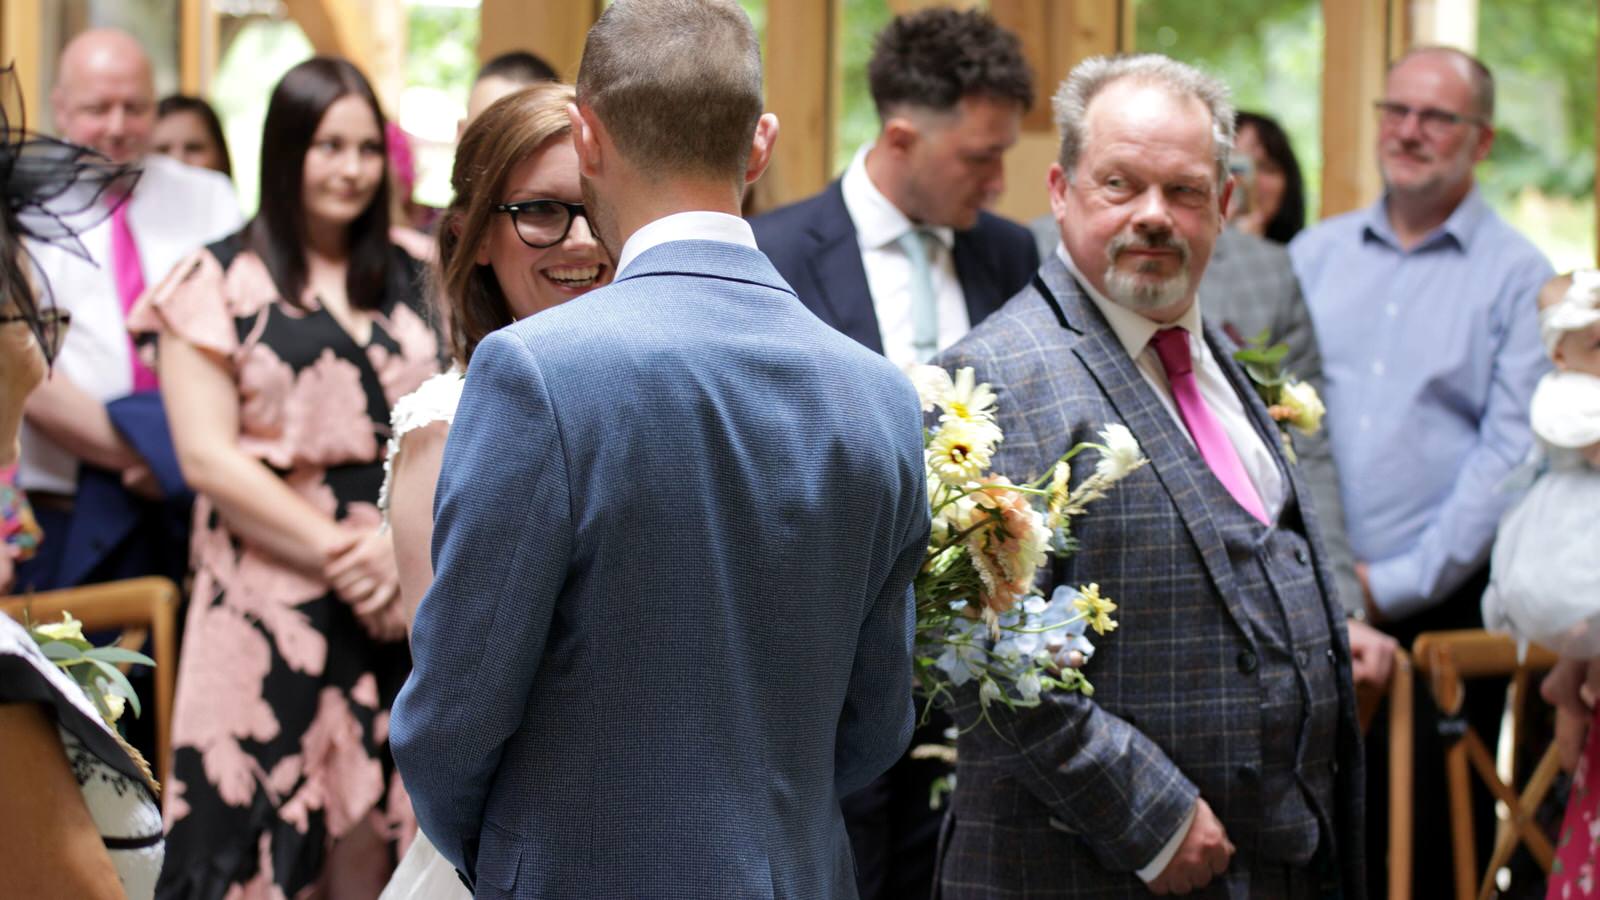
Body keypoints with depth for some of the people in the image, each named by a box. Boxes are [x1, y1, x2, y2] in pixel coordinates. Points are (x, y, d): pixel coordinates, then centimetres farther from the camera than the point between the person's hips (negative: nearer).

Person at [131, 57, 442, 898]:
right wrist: (341, 553, -10)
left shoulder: (411, 279, 13)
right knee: (257, 831, -5)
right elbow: (207, 456, -6)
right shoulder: (220, 280, 1)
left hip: (397, 597, 4)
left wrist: (401, 544, -8)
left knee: (367, 829, 4)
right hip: (267, 596, -3)